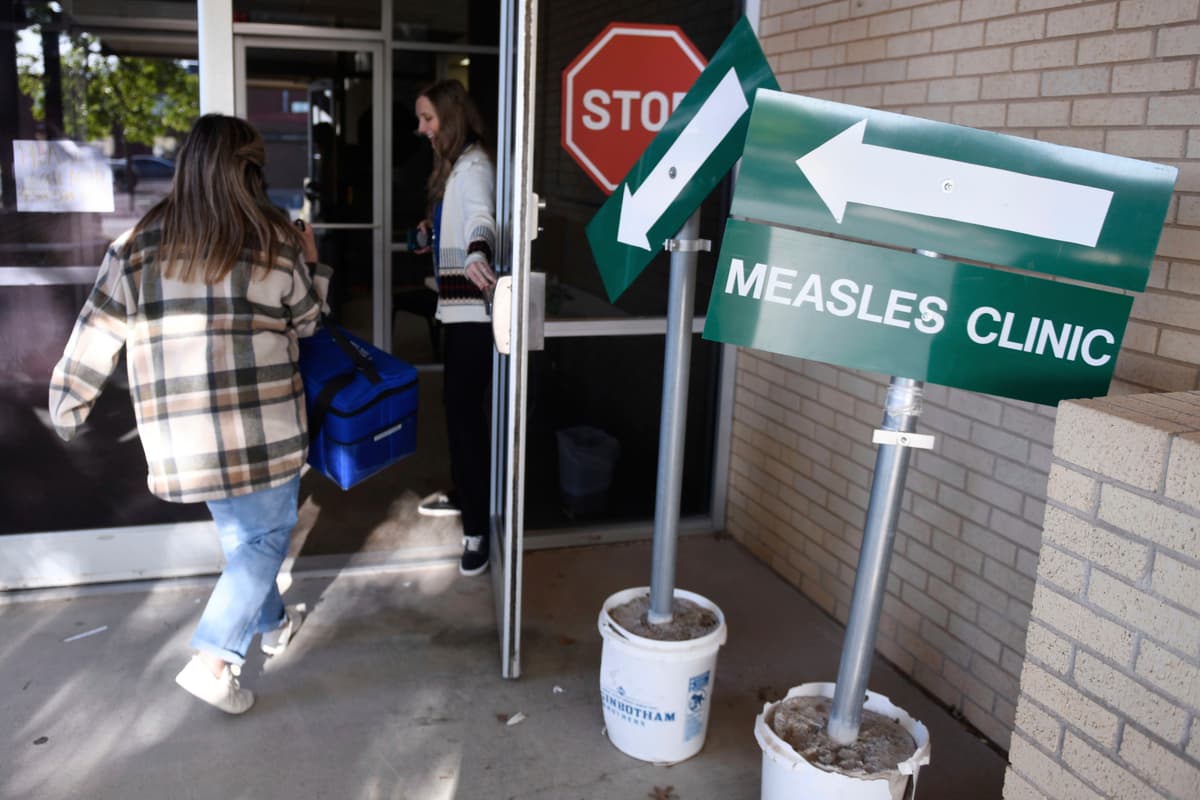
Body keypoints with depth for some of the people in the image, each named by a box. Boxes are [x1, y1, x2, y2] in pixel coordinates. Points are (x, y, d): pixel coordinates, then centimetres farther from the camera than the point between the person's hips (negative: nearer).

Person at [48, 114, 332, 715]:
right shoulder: (277, 243, -5)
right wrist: (311, 264, 27)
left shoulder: (138, 244, 0)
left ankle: (272, 623, 41)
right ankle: (213, 659, 2)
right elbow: (305, 321, 10)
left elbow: (95, 336, 3)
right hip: (262, 429, -3)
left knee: (238, 533, 22)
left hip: (181, 435, 4)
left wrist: (67, 406, 16)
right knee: (266, 536, 10)